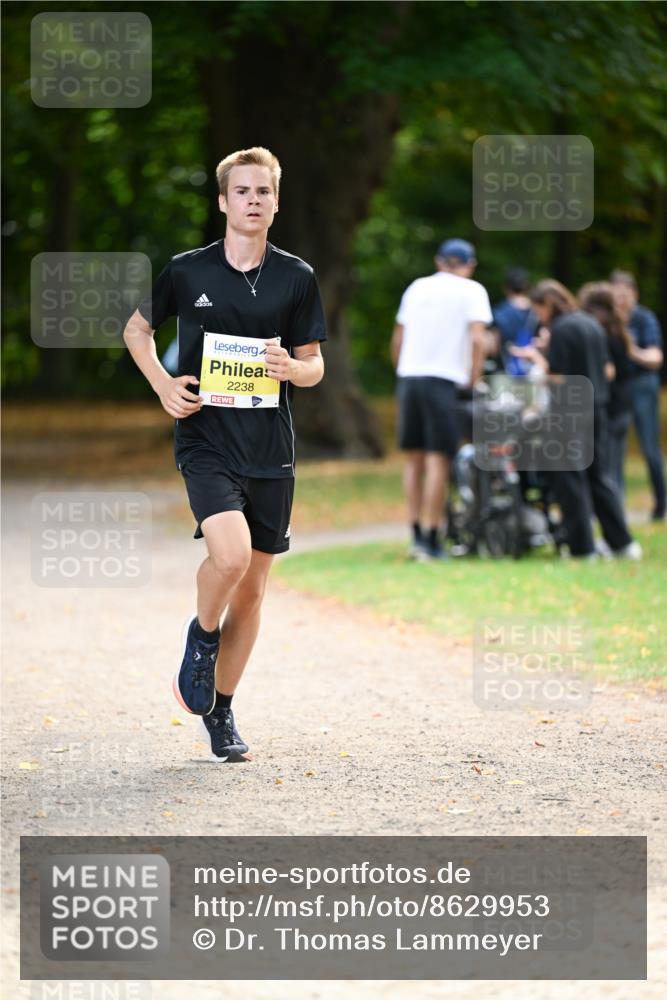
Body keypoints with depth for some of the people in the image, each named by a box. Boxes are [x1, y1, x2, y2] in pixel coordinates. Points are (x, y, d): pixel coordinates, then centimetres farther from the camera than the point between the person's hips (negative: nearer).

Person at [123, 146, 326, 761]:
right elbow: (138, 328, 15)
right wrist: (163, 385, 0)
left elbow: (314, 365, 10)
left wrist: (291, 368, -13)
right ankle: (202, 635, 6)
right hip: (205, 440, -3)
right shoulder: (187, 271, 0)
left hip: (271, 450, 3)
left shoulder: (297, 278, 4)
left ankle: (221, 710, 22)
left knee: (252, 587, 7)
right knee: (230, 554, -26)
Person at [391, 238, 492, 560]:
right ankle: (431, 539, -7)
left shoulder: (417, 287, 16)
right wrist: (474, 379, -3)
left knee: (414, 459, 11)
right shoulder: (472, 291, 2)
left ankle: (416, 535, 12)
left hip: (408, 376, 5)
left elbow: (397, 338, 18)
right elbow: (478, 339, -10)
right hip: (443, 379, -5)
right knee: (438, 460, -5)